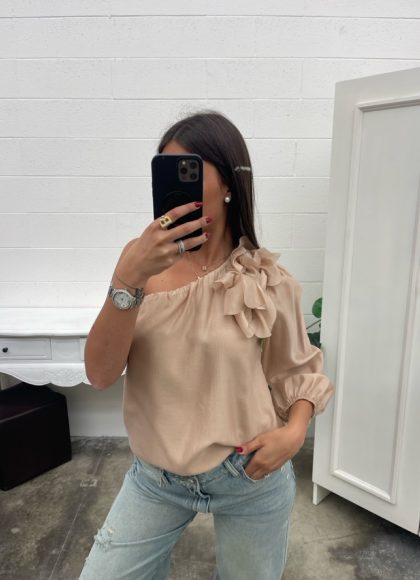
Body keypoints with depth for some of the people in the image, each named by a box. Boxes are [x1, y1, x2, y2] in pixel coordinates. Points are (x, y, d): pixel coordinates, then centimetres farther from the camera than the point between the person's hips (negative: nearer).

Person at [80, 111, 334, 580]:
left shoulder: (268, 282, -12)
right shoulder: (142, 261, -9)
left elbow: (299, 370, 1)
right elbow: (100, 375, -17)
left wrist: (295, 430, -17)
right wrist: (128, 280, -30)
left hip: (251, 478, 0)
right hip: (155, 476, 1)